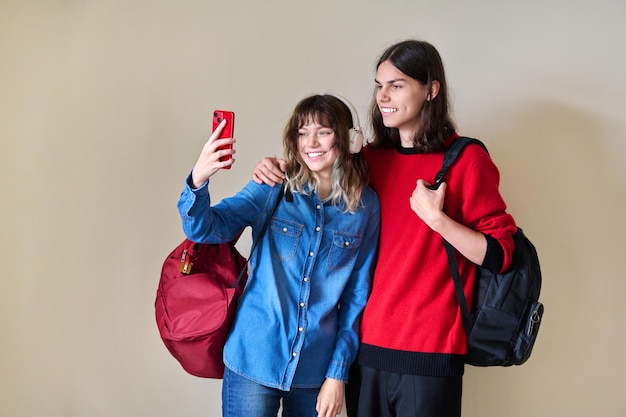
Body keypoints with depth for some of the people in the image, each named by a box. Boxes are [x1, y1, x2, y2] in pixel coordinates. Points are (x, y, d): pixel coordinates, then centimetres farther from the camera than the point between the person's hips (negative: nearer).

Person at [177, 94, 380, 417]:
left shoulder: (365, 206, -2)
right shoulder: (271, 190, -4)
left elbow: (358, 295, 1)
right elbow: (204, 229, -14)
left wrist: (338, 373, 0)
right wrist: (198, 181, -34)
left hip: (316, 369, 1)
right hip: (253, 362, -1)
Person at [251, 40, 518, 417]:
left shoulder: (466, 160, -6)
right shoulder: (371, 160, 7)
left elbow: (499, 256, -9)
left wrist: (436, 217, -19)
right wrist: (278, 170, 5)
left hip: (429, 355, -4)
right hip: (366, 344, 5)